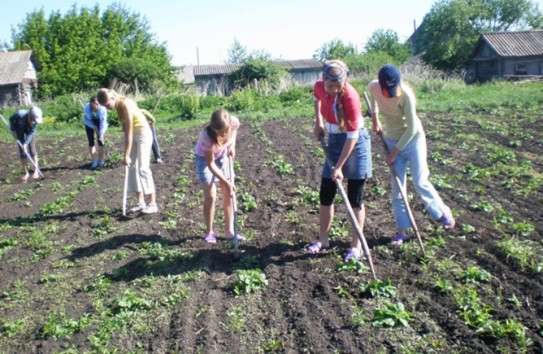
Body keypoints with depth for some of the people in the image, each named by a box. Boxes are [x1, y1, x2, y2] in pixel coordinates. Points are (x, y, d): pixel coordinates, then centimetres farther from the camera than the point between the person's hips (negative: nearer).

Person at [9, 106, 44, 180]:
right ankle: (26, 173, 5)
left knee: (32, 149, -6)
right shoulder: (20, 114, -38)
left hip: (29, 129, 0)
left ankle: (36, 171, -1)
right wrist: (13, 130, -18)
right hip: (20, 128, 0)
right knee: (22, 151, -2)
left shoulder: (36, 119, -33)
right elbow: (11, 119, -15)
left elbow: (32, 132, -24)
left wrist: (26, 143, -29)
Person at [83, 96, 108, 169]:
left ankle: (100, 160, 7)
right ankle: (94, 161, 1)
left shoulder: (102, 109, -34)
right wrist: (93, 126, -27)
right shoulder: (86, 108, -31)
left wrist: (101, 133, -39)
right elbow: (86, 119, -16)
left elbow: (103, 122, -31)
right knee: (91, 141, -5)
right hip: (90, 123, 1)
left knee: (100, 140, -6)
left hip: (99, 122, 0)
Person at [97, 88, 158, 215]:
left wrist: (127, 155, -25)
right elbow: (125, 127, 7)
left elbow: (129, 131, -26)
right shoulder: (118, 106, -1)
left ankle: (152, 203, -7)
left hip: (143, 133, -9)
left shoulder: (126, 104, -24)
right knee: (132, 167, 5)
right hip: (133, 135, 9)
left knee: (143, 168, -12)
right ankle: (141, 202, 10)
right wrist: (126, 151, 6)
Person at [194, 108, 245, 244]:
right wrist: (226, 182, -27)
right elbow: (210, 164, -28)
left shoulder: (234, 122, -30)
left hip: (223, 156, 4)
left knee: (229, 194, 2)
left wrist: (232, 146, -13)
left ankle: (229, 231, 12)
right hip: (205, 158, -4)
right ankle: (209, 232, 7)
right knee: (211, 196, -10)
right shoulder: (207, 136, -39)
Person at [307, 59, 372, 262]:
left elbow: (352, 135, -23)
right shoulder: (319, 87, -9)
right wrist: (318, 124, 10)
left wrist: (339, 167, -20)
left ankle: (356, 246, 10)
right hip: (334, 141, 6)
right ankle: (323, 239, 24)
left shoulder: (350, 96, -26)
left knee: (354, 197, -1)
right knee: (325, 194, 9)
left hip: (355, 143, -6)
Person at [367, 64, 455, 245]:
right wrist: (375, 118, 6)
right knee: (397, 187, 3)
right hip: (392, 140, 5)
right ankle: (402, 230, 11)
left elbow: (412, 128, -24)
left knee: (420, 183, -1)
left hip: (413, 138, -4)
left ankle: (444, 213, 25)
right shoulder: (373, 87, -14)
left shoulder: (406, 94, -28)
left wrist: (394, 152, -20)